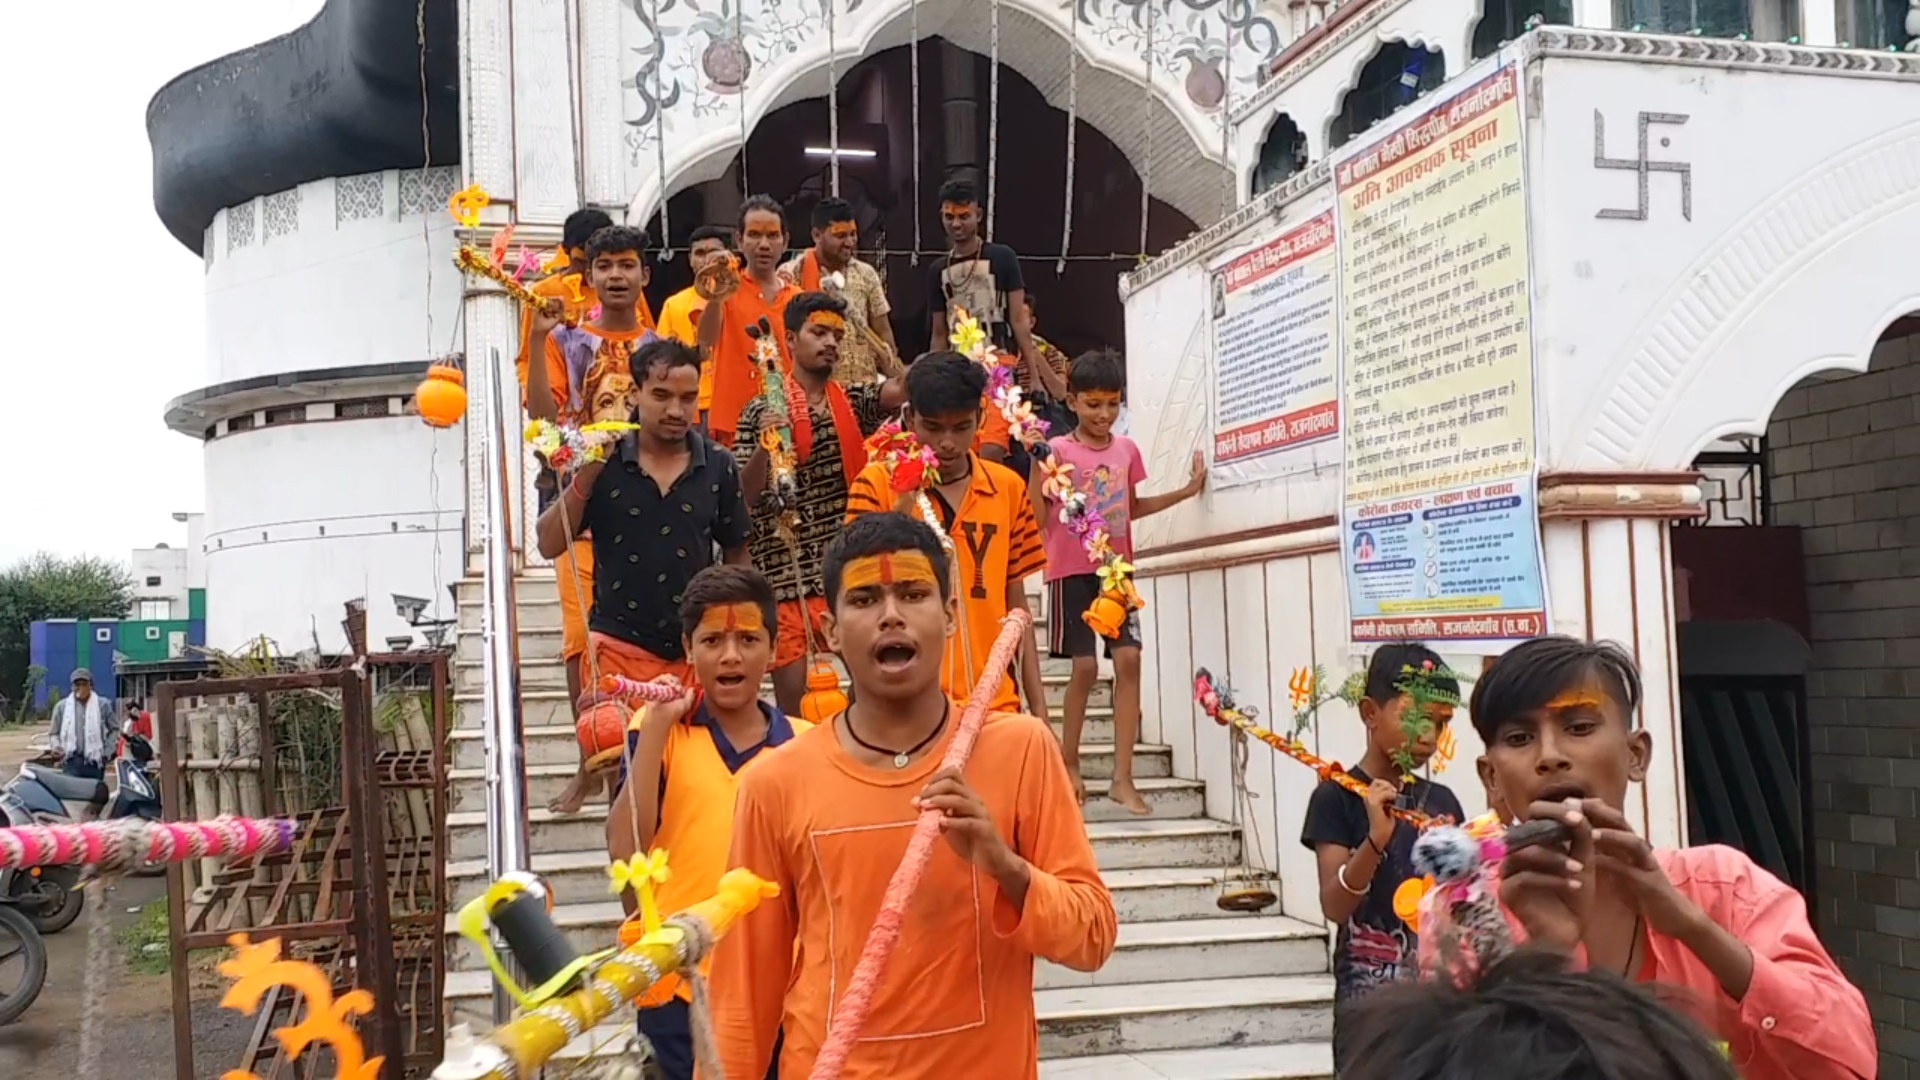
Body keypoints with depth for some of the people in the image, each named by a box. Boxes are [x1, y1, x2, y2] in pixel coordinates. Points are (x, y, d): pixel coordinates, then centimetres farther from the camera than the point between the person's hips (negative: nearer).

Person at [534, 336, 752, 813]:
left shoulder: (718, 466, -2)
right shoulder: (604, 461, -5)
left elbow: (737, 554, 9)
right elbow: (550, 545, -5)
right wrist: (584, 477, -18)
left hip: (695, 647, 1)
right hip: (619, 644, -1)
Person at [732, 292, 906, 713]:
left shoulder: (854, 402, 9)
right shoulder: (762, 411, -1)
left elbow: (897, 391, -11)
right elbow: (741, 498, -6)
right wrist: (763, 447, -22)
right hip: (786, 572, -3)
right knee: (792, 698, 1)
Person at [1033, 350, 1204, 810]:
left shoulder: (1127, 450, 8)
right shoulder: (1056, 450, -7)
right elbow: (1038, 519, -9)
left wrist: (1185, 491, 17)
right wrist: (1035, 462, -20)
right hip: (1072, 569, -4)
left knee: (1128, 659, -7)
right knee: (1085, 666, -3)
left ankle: (1123, 776, -4)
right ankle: (1068, 762, 17)